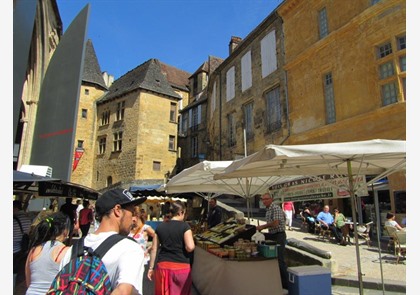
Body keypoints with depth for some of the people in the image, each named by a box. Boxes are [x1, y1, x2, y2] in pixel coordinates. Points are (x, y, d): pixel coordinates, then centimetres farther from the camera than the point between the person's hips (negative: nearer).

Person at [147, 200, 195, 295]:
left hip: (163, 266, 4)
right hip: (181, 267, -3)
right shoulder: (184, 226, -10)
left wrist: (151, 268, 13)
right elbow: (190, 247, -18)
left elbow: (154, 249, 6)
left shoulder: (160, 226, 3)